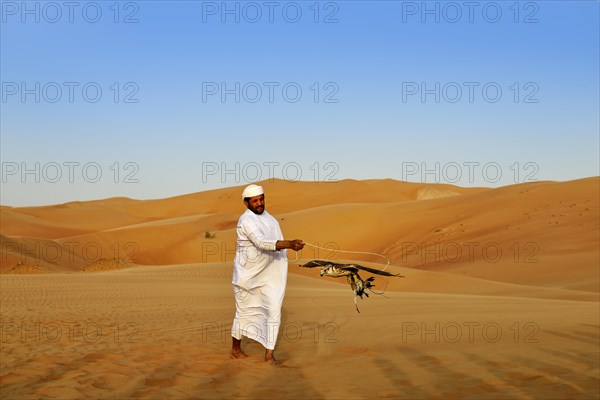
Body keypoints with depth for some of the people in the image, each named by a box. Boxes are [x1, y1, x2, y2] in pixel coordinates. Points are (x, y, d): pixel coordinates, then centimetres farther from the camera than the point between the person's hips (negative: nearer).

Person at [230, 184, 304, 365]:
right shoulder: (247, 221, -22)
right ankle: (235, 349, 29)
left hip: (268, 274, 6)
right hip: (247, 274, -6)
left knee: (274, 311, -4)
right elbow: (261, 243, -37)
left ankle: (269, 354, 1)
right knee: (245, 312, 9)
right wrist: (290, 244, -46)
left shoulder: (266, 216, 7)